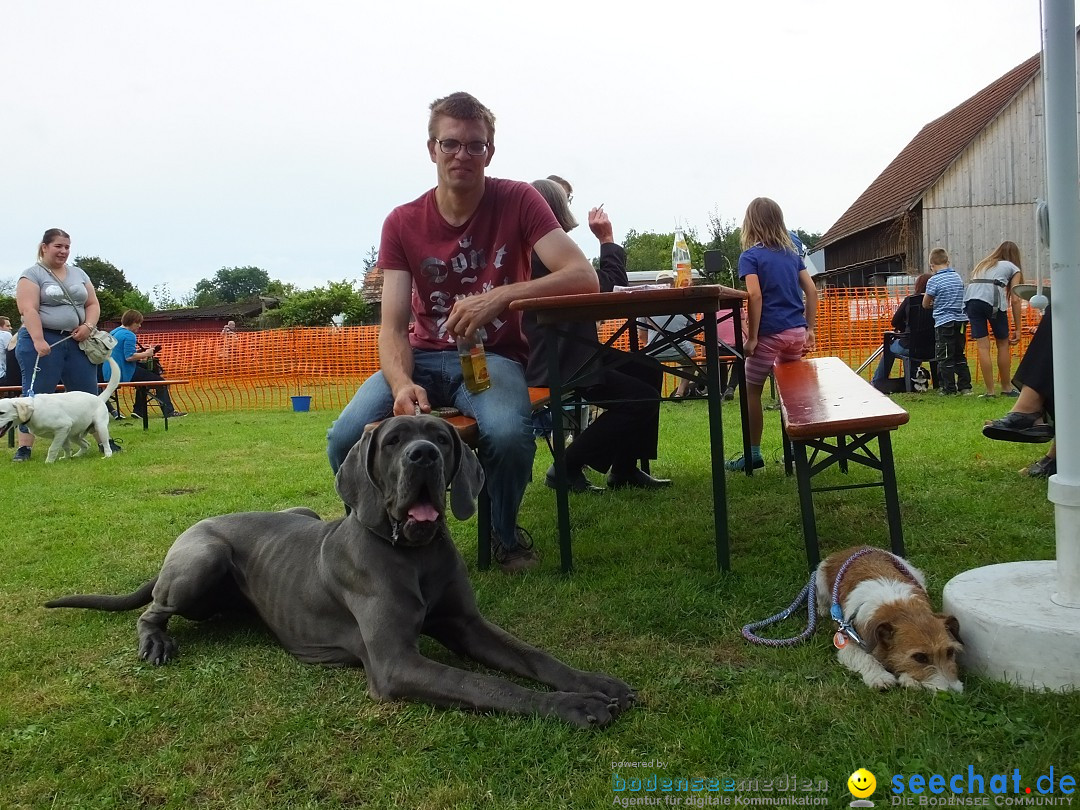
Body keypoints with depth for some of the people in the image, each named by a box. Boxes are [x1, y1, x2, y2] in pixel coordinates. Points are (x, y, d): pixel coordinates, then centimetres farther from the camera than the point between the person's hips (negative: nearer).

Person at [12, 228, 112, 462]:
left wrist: (88, 326, -5)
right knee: (35, 395, -3)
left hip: (77, 342, 5)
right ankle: (24, 447, 1)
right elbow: (29, 310, -12)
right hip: (43, 341, -4)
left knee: (88, 393, 7)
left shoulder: (78, 273, 16)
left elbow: (93, 304, 15)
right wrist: (38, 341, -23)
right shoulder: (32, 275, -1)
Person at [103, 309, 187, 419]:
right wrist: (146, 354, -14)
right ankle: (169, 412, -5)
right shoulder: (129, 335, -15)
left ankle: (139, 411, 28)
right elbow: (129, 357, -25)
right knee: (160, 381, -5)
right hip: (123, 374, -10)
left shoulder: (113, 333, 15)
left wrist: (136, 352, 17)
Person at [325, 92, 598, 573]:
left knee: (509, 435, -36)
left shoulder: (518, 202, -5)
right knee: (347, 438, -26)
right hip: (424, 357, 2)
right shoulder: (402, 223, 0)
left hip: (493, 356, -2)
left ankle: (505, 536, -1)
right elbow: (393, 325, -7)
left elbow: (584, 278, -18)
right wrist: (402, 383, -29)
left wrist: (501, 296, -32)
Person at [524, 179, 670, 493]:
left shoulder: (528, 252, 15)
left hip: (548, 358, 11)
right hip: (562, 366, -11)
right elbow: (608, 284, -17)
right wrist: (607, 239, -5)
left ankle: (625, 468, 18)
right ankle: (567, 468, -5)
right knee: (644, 399, -12)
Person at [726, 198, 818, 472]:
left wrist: (752, 337, -14)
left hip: (771, 333, -6)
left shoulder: (750, 256, -5)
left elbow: (755, 296, -17)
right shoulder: (792, 253, 13)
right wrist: (810, 329, 13)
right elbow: (811, 291, 9)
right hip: (797, 332, 6)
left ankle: (753, 453, 9)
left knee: (752, 390, 6)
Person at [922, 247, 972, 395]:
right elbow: (959, 298, 18)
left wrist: (932, 304, 18)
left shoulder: (933, 281, -11)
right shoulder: (958, 277, 9)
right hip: (961, 320, 7)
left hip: (944, 322, -6)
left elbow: (925, 304, -3)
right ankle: (965, 386, 15)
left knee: (945, 358, 1)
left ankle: (949, 389, 4)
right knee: (959, 355, 15)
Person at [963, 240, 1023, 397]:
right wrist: (1017, 329, 13)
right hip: (993, 299, -3)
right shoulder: (1013, 268, 21)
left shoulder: (982, 265, 35)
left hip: (970, 298, 3)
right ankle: (1006, 387, 18)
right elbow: (1015, 300, 12)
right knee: (1003, 344, 12)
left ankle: (990, 391, 2)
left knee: (982, 346, 3)